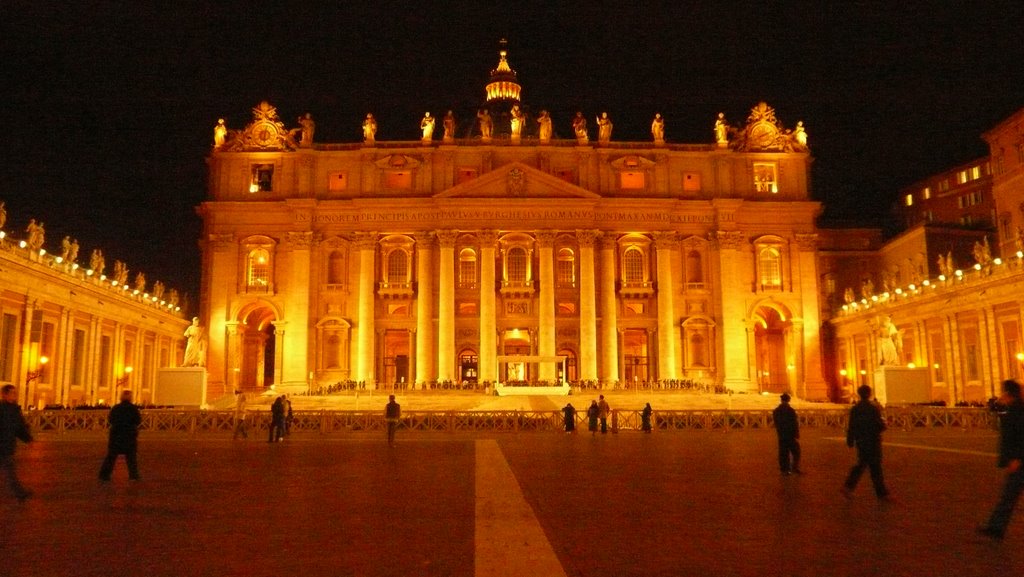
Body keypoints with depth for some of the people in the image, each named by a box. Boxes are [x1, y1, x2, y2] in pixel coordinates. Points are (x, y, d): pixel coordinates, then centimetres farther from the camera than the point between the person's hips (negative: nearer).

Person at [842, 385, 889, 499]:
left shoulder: (854, 409, 3)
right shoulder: (874, 408, -14)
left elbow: (851, 427, 5)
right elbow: (880, 425, -16)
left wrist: (850, 441, 12)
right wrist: (884, 424, 7)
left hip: (860, 441, 5)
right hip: (872, 441, -5)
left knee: (861, 464, 15)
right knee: (875, 467, 2)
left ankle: (848, 486, 5)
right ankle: (882, 493, 10)